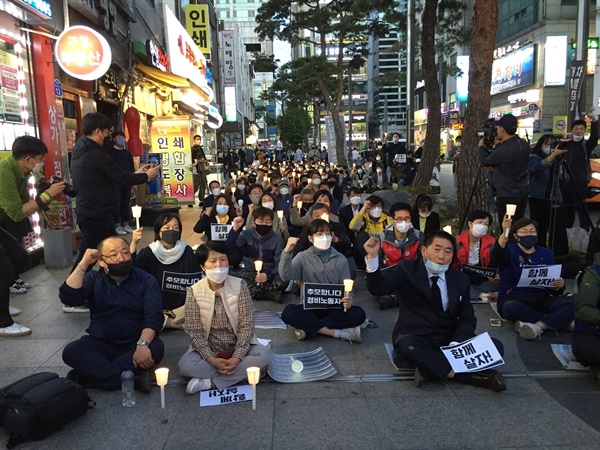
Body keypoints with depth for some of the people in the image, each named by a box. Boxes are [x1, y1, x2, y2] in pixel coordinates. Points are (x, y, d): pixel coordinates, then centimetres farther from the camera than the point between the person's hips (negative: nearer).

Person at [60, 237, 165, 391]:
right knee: (70, 351, -26)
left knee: (156, 348, -31)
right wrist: (83, 264, -21)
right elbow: (68, 298, -16)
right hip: (100, 343, 1)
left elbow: (154, 316, -14)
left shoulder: (146, 280, -4)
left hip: (134, 343, -1)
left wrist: (142, 344, -31)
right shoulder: (93, 279, 1)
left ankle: (89, 374, -24)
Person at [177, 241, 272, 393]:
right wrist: (211, 359, -22)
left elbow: (247, 325, -10)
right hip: (208, 349, 0)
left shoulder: (240, 285, -9)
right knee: (185, 365, -27)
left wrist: (237, 358, -21)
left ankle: (210, 382, -22)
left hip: (239, 347, 1)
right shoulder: (194, 291, -9)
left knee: (264, 355, -26)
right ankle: (244, 371, -18)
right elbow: (193, 331, -10)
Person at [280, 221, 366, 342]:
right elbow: (286, 275, -16)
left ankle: (309, 327, -22)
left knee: (359, 314, -26)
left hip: (334, 308, 2)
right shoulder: (303, 257, 0)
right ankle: (339, 332, -27)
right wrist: (287, 251, -31)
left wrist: (348, 299, -18)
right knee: (288, 312, -32)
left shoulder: (340, 259, 5)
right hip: (310, 308, -2)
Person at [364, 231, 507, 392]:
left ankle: (429, 368, -22)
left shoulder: (460, 279, 6)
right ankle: (475, 376, -26)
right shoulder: (408, 270, -5)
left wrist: (456, 343, -18)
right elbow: (377, 288, -18)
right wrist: (373, 257, -36)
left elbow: (468, 318, 2)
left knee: (495, 346, -17)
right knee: (409, 347, -38)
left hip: (450, 340, 4)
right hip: (415, 338, -4)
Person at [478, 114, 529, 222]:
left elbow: (485, 161, -5)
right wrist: (498, 144, 14)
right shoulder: (524, 144, 0)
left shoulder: (503, 151, -23)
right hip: (522, 194, 8)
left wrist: (481, 146, 12)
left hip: (507, 197, -8)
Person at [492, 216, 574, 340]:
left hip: (541, 300, 3)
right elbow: (497, 258, -24)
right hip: (514, 298, -3)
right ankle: (562, 320, -24)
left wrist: (559, 286, -10)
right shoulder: (510, 251, 3)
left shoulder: (546, 254, 15)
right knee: (510, 307, -39)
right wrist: (504, 234, -42)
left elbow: (553, 287, 16)